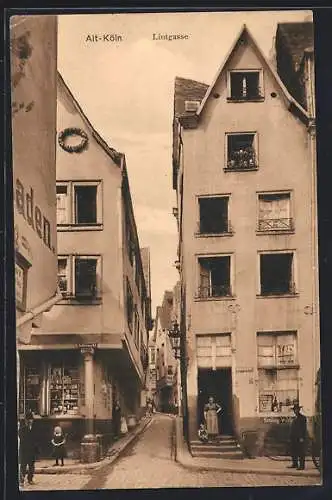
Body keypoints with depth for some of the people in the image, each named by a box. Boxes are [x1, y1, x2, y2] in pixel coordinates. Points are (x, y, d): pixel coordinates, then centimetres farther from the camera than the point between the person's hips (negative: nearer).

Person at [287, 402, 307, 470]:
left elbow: (304, 428, -12)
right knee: (293, 452, 11)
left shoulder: (303, 418, -6)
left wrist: (302, 438, -18)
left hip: (300, 438, -9)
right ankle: (295, 464, 19)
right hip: (294, 438, 9)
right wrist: (292, 437, 13)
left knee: (301, 453, -5)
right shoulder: (295, 418, 19)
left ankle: (301, 465, -3)